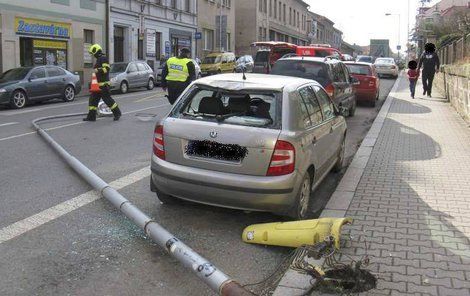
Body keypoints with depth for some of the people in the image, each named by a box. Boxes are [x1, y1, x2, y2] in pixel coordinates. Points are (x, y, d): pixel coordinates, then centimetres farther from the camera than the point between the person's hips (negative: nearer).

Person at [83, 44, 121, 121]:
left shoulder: (103, 58, -10)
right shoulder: (99, 59, 22)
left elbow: (106, 68, -21)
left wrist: (97, 70, -26)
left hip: (103, 84, -10)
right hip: (98, 84, 10)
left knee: (107, 99, -6)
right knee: (93, 99, 6)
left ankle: (117, 113, 7)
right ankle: (91, 116, 8)